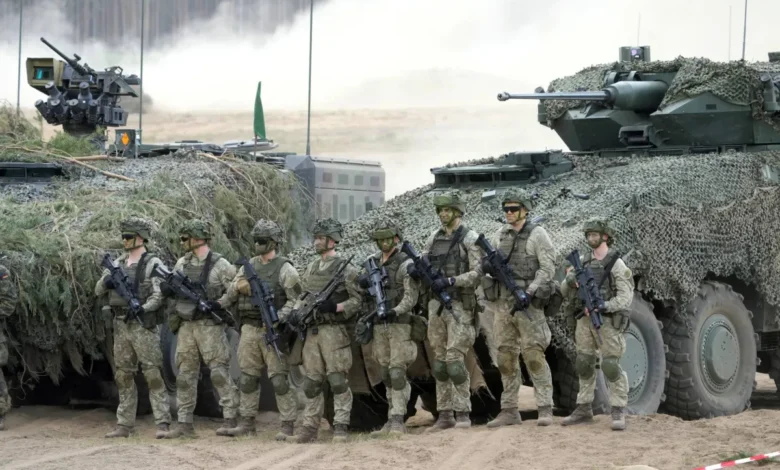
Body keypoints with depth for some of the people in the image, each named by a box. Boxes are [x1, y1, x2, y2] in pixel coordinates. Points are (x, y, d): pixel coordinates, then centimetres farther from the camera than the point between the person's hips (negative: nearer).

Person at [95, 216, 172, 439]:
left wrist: (142, 309, -29)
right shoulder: (118, 263, 14)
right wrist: (107, 281, -9)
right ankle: (124, 425, 14)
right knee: (123, 377, 9)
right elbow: (98, 290, 13)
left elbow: (159, 295, -13)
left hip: (144, 325, -7)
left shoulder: (153, 264, -5)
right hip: (121, 326, 7)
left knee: (153, 375, -8)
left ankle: (163, 424, -9)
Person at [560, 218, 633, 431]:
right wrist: (570, 281, -13)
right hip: (585, 320, 6)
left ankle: (619, 412, -3)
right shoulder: (582, 261, 8)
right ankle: (584, 408, 18)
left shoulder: (616, 264, -9)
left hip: (608, 321, -6)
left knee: (611, 366, -9)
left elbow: (625, 298, -15)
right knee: (584, 365, 9)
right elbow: (565, 292, 10)